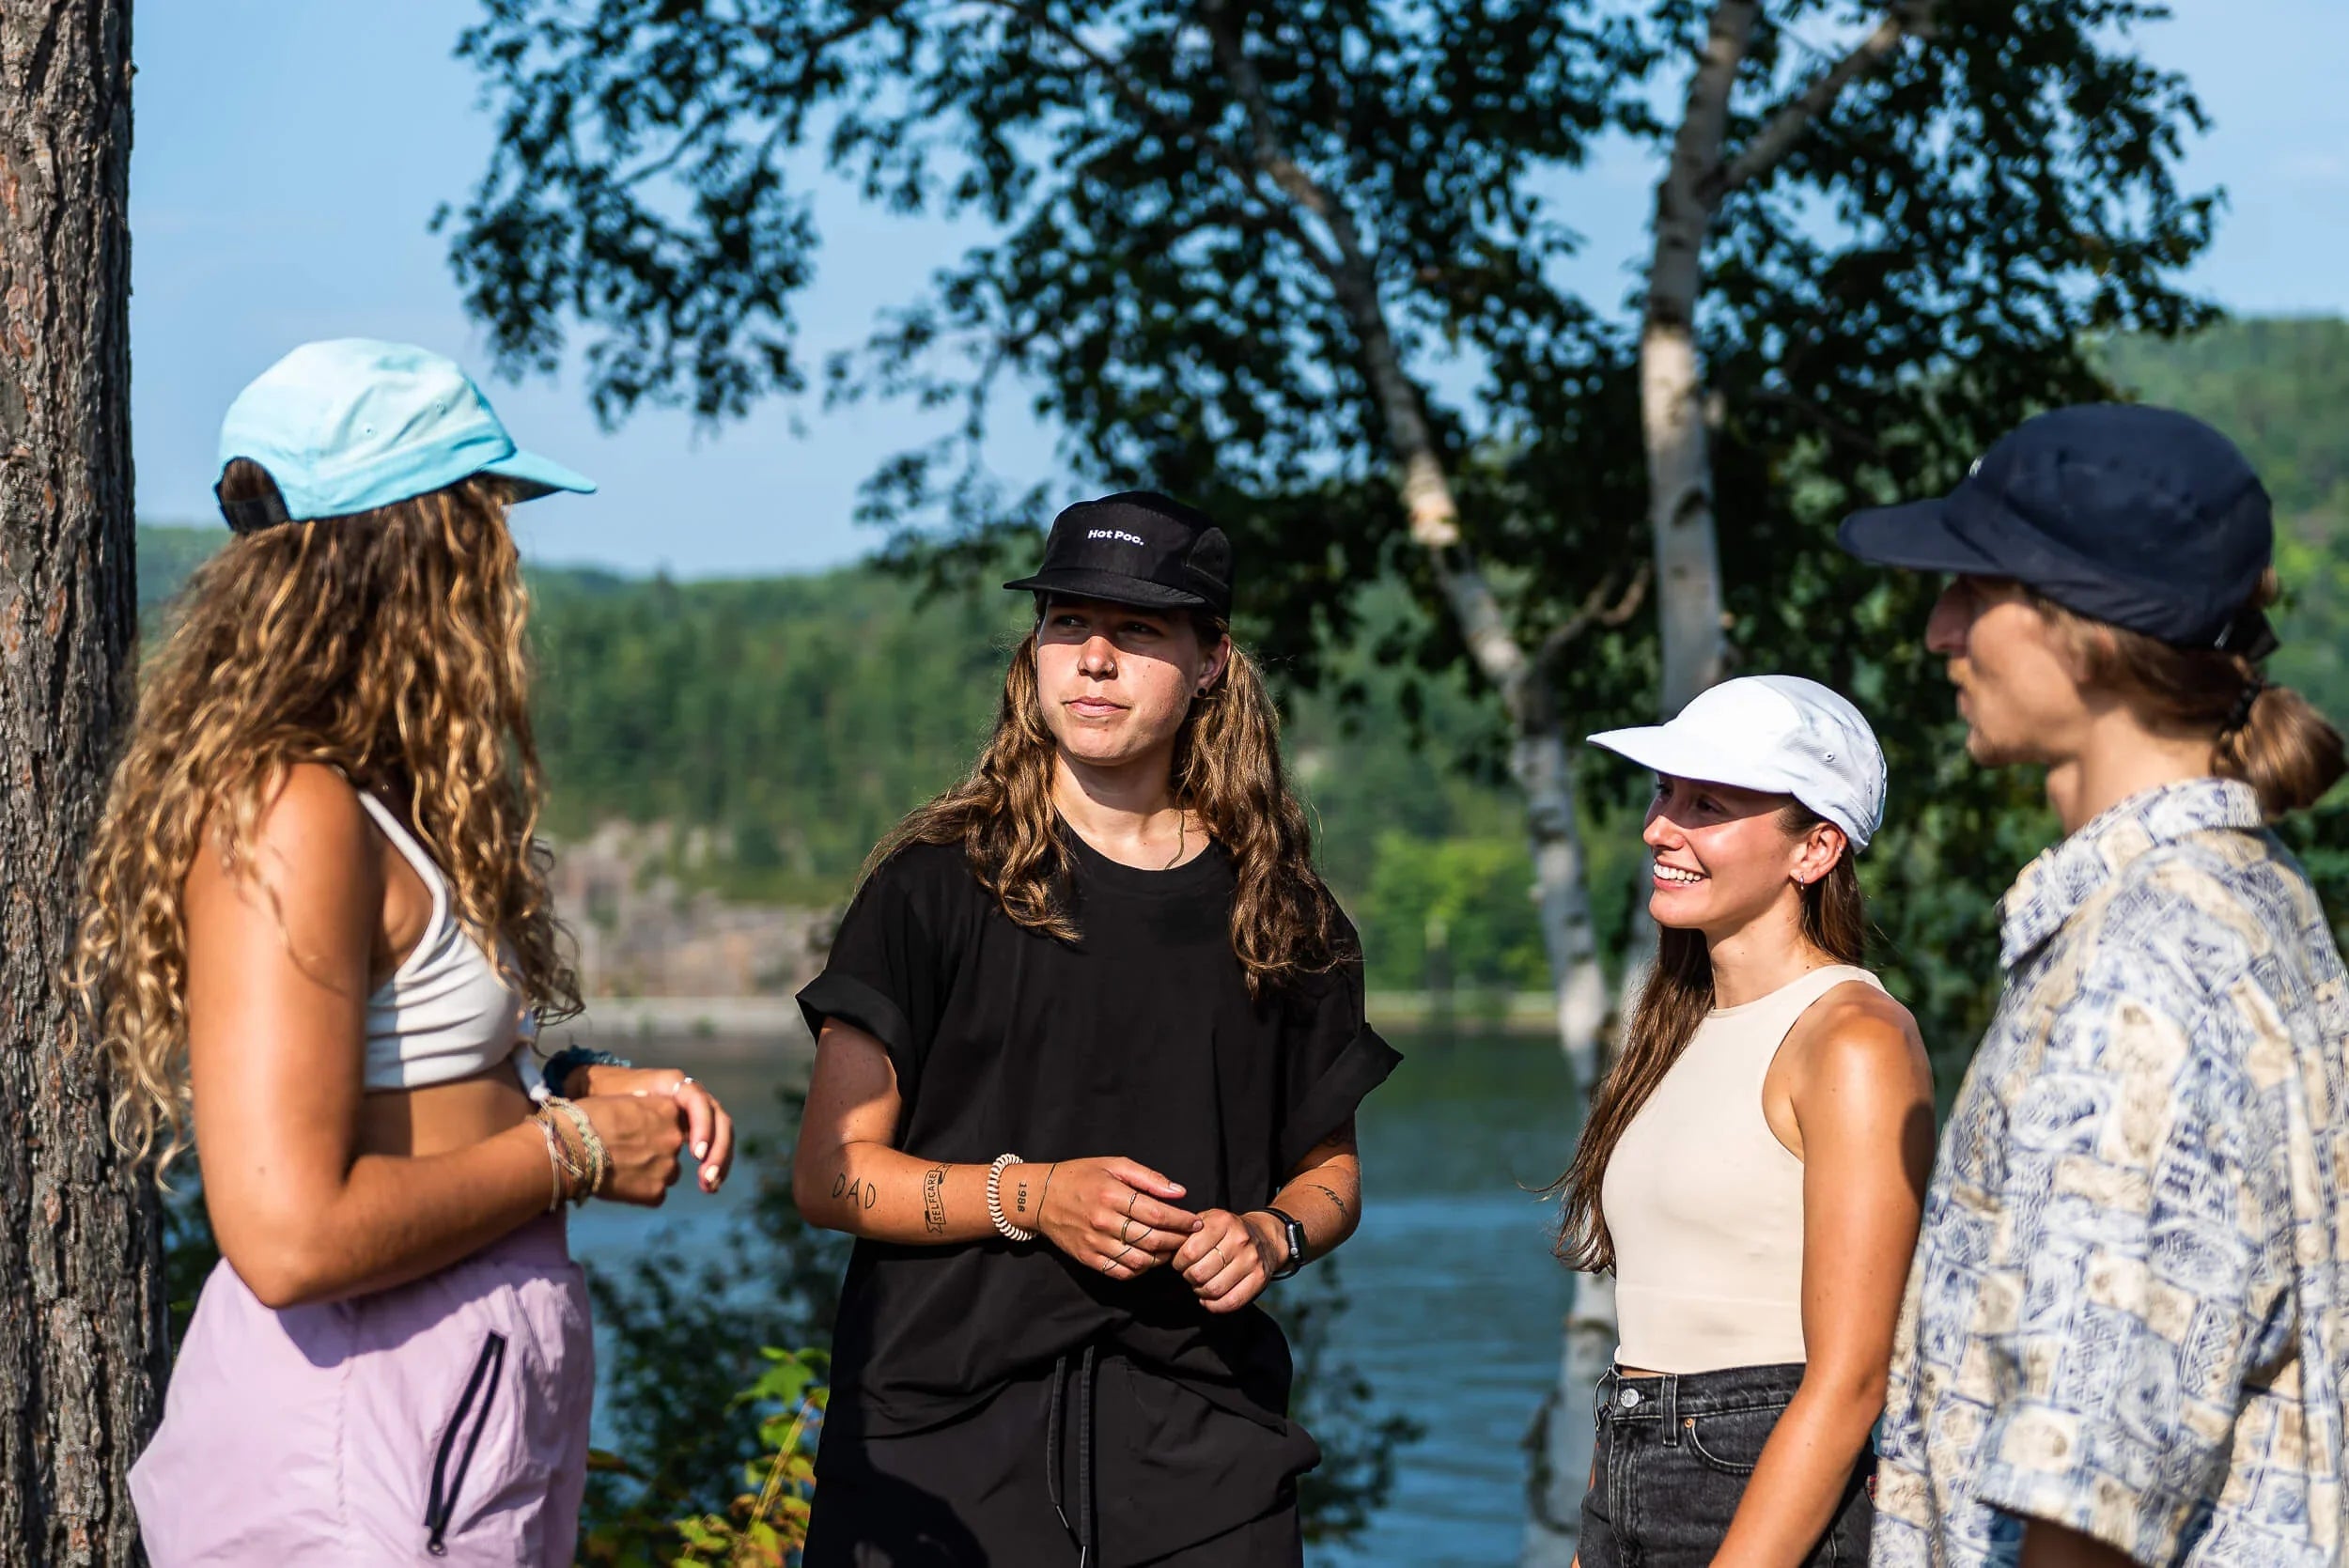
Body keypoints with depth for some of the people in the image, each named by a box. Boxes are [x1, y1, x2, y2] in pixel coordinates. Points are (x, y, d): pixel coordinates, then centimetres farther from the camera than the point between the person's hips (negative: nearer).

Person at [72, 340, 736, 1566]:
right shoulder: (287, 819, -19)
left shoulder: (380, 800, 11)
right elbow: (292, 1236, -26)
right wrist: (572, 1151, -14)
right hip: (361, 1462, -10)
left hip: (462, 1405, 10)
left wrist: (579, 1090, 6)